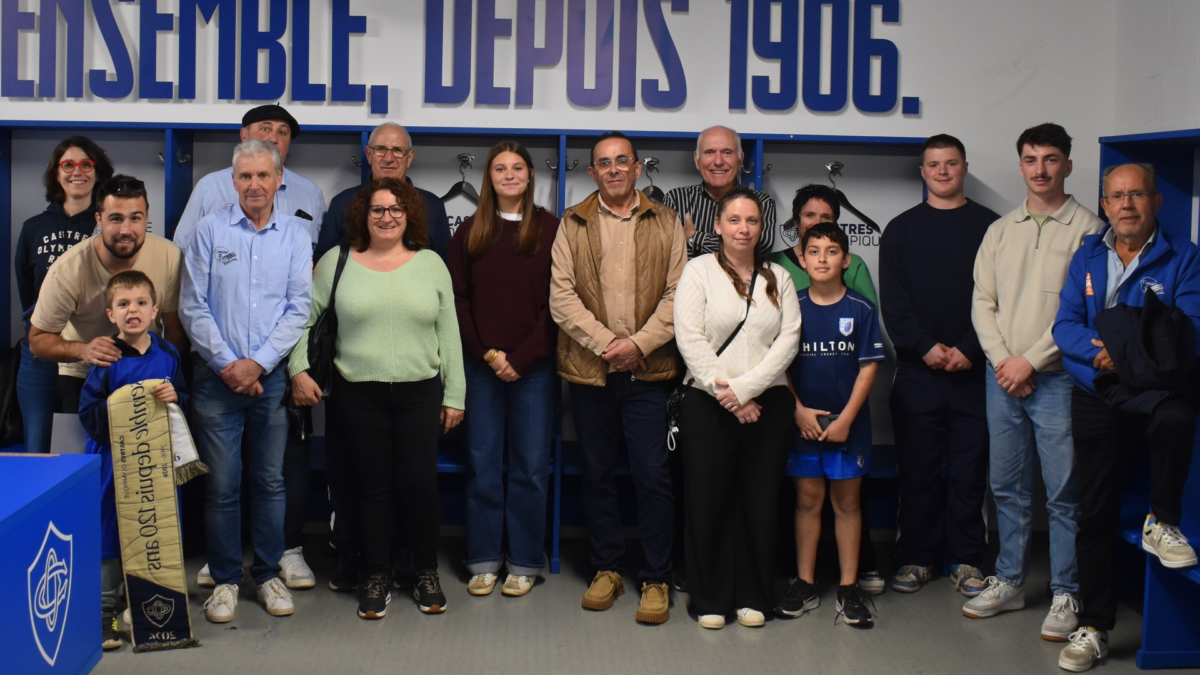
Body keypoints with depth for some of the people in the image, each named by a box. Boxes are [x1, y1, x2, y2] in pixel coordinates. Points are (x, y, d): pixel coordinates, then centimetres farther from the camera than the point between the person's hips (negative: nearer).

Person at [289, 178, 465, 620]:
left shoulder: (430, 264, 6)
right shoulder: (337, 262, 4)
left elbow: (449, 332, 6)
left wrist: (454, 395, 4)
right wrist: (298, 370, -2)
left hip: (420, 393, 0)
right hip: (358, 395, 0)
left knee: (419, 484, -2)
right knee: (373, 486, 5)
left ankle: (427, 574, 17)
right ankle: (376, 579, 18)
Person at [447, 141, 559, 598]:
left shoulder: (550, 230, 2)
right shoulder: (470, 232, 9)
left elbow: (556, 302, -3)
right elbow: (458, 299, 5)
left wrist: (522, 358, -10)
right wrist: (486, 353, -6)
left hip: (533, 364, -2)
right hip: (480, 364, 2)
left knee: (530, 463, 2)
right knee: (482, 461, 5)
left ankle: (524, 562, 13)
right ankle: (484, 560, 15)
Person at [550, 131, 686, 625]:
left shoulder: (665, 223, 7)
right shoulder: (573, 224, 7)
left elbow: (677, 295, 0)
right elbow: (561, 296, -1)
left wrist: (639, 343, -12)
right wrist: (605, 343, -11)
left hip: (648, 371, -1)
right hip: (589, 370, 1)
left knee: (652, 476, -3)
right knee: (596, 473, 10)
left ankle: (656, 580, 7)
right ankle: (606, 569, 23)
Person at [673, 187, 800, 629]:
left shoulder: (777, 277, 12)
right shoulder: (698, 270, 4)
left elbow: (789, 340, 1)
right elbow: (689, 338, -6)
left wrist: (745, 388, -11)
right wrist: (723, 390, -13)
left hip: (768, 404, 2)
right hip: (708, 405, -2)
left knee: (760, 500, 5)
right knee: (708, 500, 1)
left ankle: (753, 597, 17)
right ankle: (710, 599, 13)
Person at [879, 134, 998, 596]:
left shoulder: (990, 226, 8)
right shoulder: (901, 229, 11)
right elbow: (893, 302, 3)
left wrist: (969, 349, -11)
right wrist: (925, 347, -10)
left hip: (973, 368, -1)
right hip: (917, 369, 1)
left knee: (970, 467, 3)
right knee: (916, 467, 4)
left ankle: (966, 559, 13)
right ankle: (915, 558, 13)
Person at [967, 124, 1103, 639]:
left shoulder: (1088, 229, -4)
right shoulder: (1000, 231, 12)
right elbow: (982, 302, 10)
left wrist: (1030, 360, -12)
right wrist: (1002, 361, -4)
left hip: (1056, 377, -5)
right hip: (1001, 377, 5)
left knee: (1063, 492, -2)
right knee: (1007, 486, 12)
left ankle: (1066, 595, 9)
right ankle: (1009, 582, 23)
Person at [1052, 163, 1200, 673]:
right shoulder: (1087, 257, 10)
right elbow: (1065, 327, 1)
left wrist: (1128, 351, -23)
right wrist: (1097, 350, -19)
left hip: (1157, 389, -2)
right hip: (1096, 399, 3)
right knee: (1095, 514, 3)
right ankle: (1093, 627, 15)